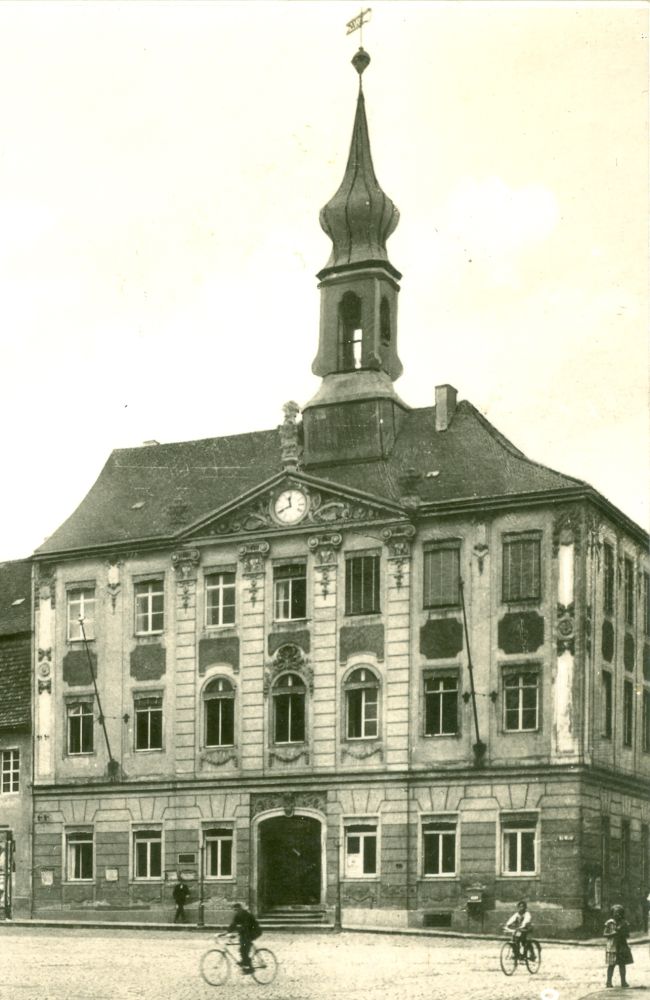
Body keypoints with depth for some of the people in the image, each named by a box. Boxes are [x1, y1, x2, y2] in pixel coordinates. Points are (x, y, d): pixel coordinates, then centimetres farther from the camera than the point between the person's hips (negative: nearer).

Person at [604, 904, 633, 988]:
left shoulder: (624, 923, 5)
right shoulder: (609, 923, -2)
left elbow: (627, 934, 7)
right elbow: (605, 934, 0)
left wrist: (622, 933, -14)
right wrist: (612, 934, -17)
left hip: (622, 946, 3)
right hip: (612, 946, -3)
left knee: (622, 964, 6)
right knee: (611, 965, -3)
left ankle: (623, 981, 13)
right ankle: (609, 982, 2)